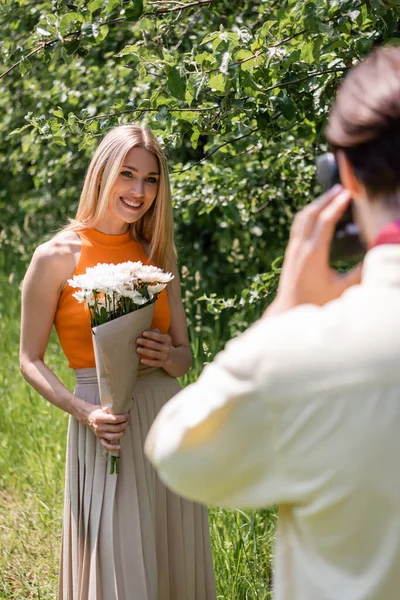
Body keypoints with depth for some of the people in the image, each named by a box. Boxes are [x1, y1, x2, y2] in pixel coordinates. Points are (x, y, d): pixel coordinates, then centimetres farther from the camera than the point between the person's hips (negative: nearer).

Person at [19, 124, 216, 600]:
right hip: (107, 431, -5)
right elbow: (30, 361, -1)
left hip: (166, 418, 5)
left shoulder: (157, 256, 9)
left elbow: (184, 354, 12)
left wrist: (166, 356, -12)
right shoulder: (58, 256, -5)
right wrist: (83, 412, -17)